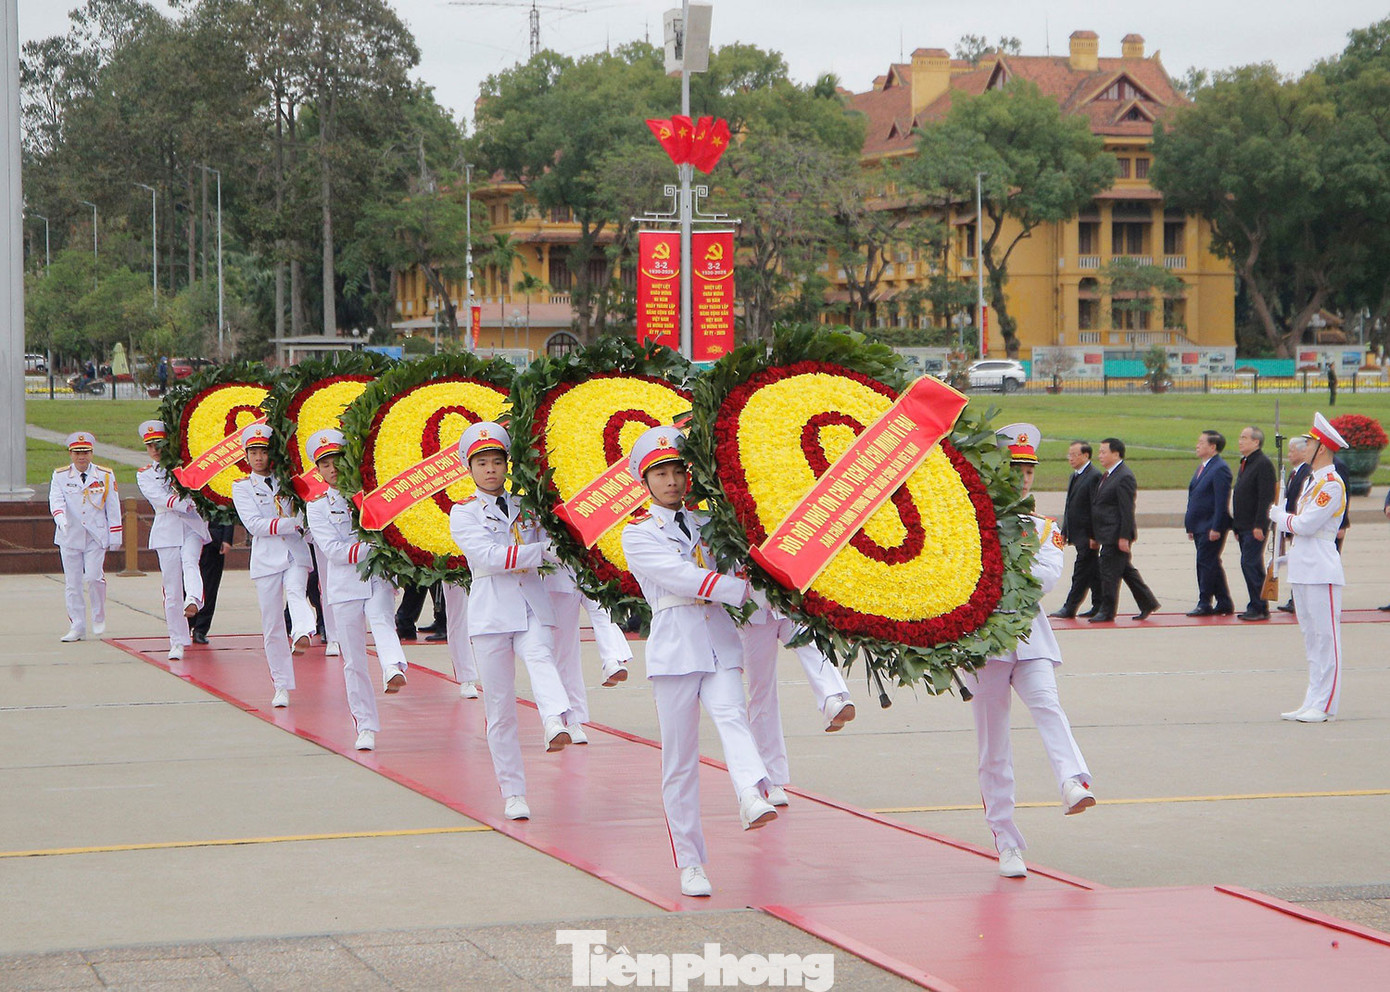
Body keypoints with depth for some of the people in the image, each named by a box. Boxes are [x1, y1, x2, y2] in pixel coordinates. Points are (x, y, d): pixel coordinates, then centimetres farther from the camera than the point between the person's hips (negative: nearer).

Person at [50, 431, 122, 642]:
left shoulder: (105, 475, 5)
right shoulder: (60, 476, 4)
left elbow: (113, 508, 7)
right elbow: (56, 500, -12)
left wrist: (115, 537, 4)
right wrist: (61, 519, -32)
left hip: (96, 537, -1)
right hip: (70, 537, 1)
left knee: (93, 577, -13)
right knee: (72, 583, 2)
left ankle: (99, 618, 10)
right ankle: (77, 627, 9)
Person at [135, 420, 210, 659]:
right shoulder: (145, 475, 11)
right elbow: (160, 498, -6)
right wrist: (186, 505, -19)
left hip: (192, 525, 0)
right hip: (166, 530, 0)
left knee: (189, 562, -31)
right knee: (172, 588, -2)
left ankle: (193, 601, -57)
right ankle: (178, 642, 3)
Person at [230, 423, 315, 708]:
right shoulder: (242, 487, 8)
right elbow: (255, 524, -6)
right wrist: (295, 522, -14)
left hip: (296, 553, 0)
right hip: (266, 557, 0)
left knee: (296, 592, -31)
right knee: (272, 623, 0)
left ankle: (302, 634, -57)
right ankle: (282, 686, 7)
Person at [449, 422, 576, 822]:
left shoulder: (527, 507, 16)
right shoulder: (463, 513, 5)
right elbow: (488, 557, -10)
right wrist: (541, 551, -12)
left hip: (533, 607, 1)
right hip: (491, 611, -1)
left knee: (540, 657, -31)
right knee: (500, 706, 0)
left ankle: (556, 723, -58)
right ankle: (513, 793, 6)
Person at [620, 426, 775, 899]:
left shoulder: (706, 524, 18)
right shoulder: (638, 535, 3)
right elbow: (680, 575, -11)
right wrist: (741, 589, -15)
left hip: (720, 642, 3)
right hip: (675, 644, -3)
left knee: (731, 714, -26)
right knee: (680, 758, -1)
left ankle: (752, 798, -50)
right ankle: (690, 863, 4)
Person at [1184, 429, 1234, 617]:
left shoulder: (1220, 469, -14)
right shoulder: (1202, 468, 17)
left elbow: (1222, 501, -19)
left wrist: (1216, 528, -21)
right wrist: (1190, 526, 18)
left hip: (1211, 527, -10)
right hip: (1200, 527, 10)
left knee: (1206, 563, -7)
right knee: (1212, 565, 11)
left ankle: (1205, 604, -2)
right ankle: (1224, 603, 17)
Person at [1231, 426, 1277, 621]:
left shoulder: (1263, 464, -13)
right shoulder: (1245, 463, 17)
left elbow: (1266, 497, -19)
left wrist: (1259, 525, -22)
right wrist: (1237, 527, 20)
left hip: (1255, 527, -10)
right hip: (1243, 525, 10)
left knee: (1250, 565, -11)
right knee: (1253, 566, 11)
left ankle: (1259, 608, -6)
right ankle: (1258, 607, 15)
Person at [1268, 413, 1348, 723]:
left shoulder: (1332, 484, -14)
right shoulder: (1312, 480, 17)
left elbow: (1305, 524, -18)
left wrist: (1277, 514, -3)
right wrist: (1284, 518, 2)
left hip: (1321, 570, -10)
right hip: (1302, 569, 10)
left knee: (1325, 636, -6)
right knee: (1311, 636, 12)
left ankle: (1324, 706, -4)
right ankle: (1312, 702, 17)